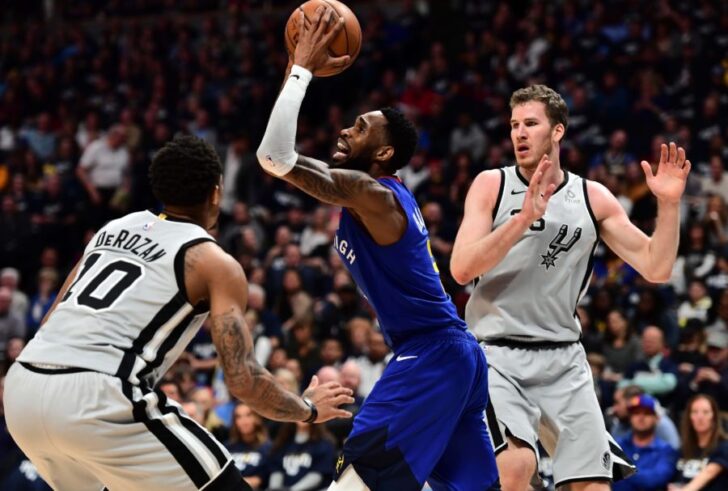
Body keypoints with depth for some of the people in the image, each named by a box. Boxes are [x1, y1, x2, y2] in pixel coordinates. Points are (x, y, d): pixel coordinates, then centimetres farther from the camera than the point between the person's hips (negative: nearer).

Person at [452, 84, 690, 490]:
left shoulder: (592, 198, 7)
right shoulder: (492, 185, 0)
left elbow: (656, 268, 4)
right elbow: (461, 270, -13)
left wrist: (669, 204, -9)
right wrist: (524, 218, -23)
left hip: (563, 357, 3)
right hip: (497, 353, -3)